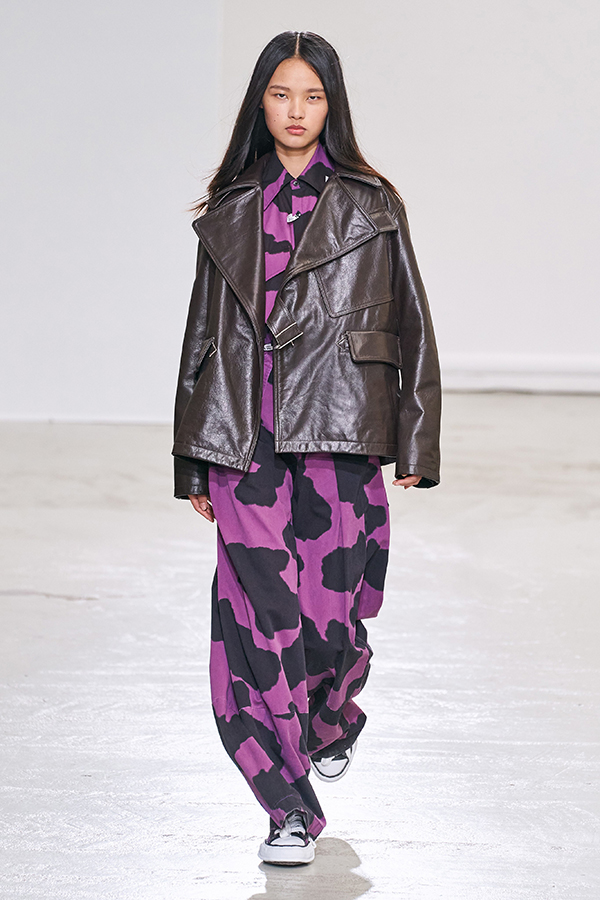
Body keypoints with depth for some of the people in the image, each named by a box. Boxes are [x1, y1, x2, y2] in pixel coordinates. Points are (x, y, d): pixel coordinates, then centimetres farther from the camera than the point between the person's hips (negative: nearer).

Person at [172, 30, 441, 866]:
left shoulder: (371, 207, 7)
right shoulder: (230, 212, 12)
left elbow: (411, 326, 7)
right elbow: (202, 335, 15)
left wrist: (415, 444, 1)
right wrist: (194, 464, 14)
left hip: (338, 431, -1)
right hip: (245, 437, 1)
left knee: (330, 601, 0)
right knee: (259, 609, -8)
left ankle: (332, 722, 35)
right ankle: (290, 807, -2)